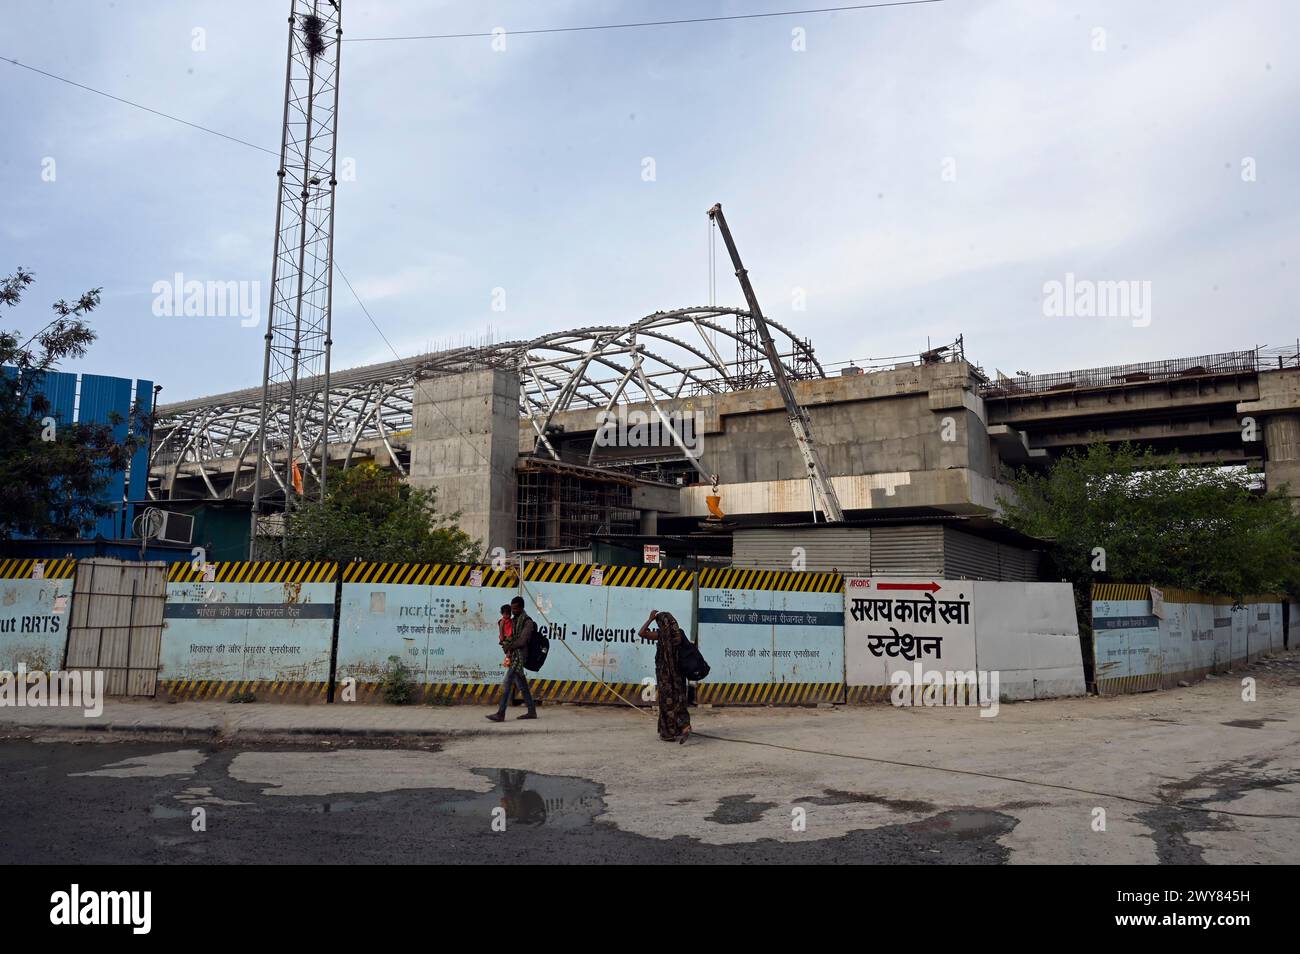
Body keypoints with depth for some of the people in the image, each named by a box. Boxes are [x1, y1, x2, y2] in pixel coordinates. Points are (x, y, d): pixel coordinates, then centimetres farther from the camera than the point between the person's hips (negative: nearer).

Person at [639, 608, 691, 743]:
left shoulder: (661, 634, -12)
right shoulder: (679, 633, 4)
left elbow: (642, 633, -16)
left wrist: (650, 619, -7)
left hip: (665, 674, -5)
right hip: (678, 673, 5)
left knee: (667, 702, 3)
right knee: (678, 701, 11)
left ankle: (669, 733, 9)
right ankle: (684, 727, -3)